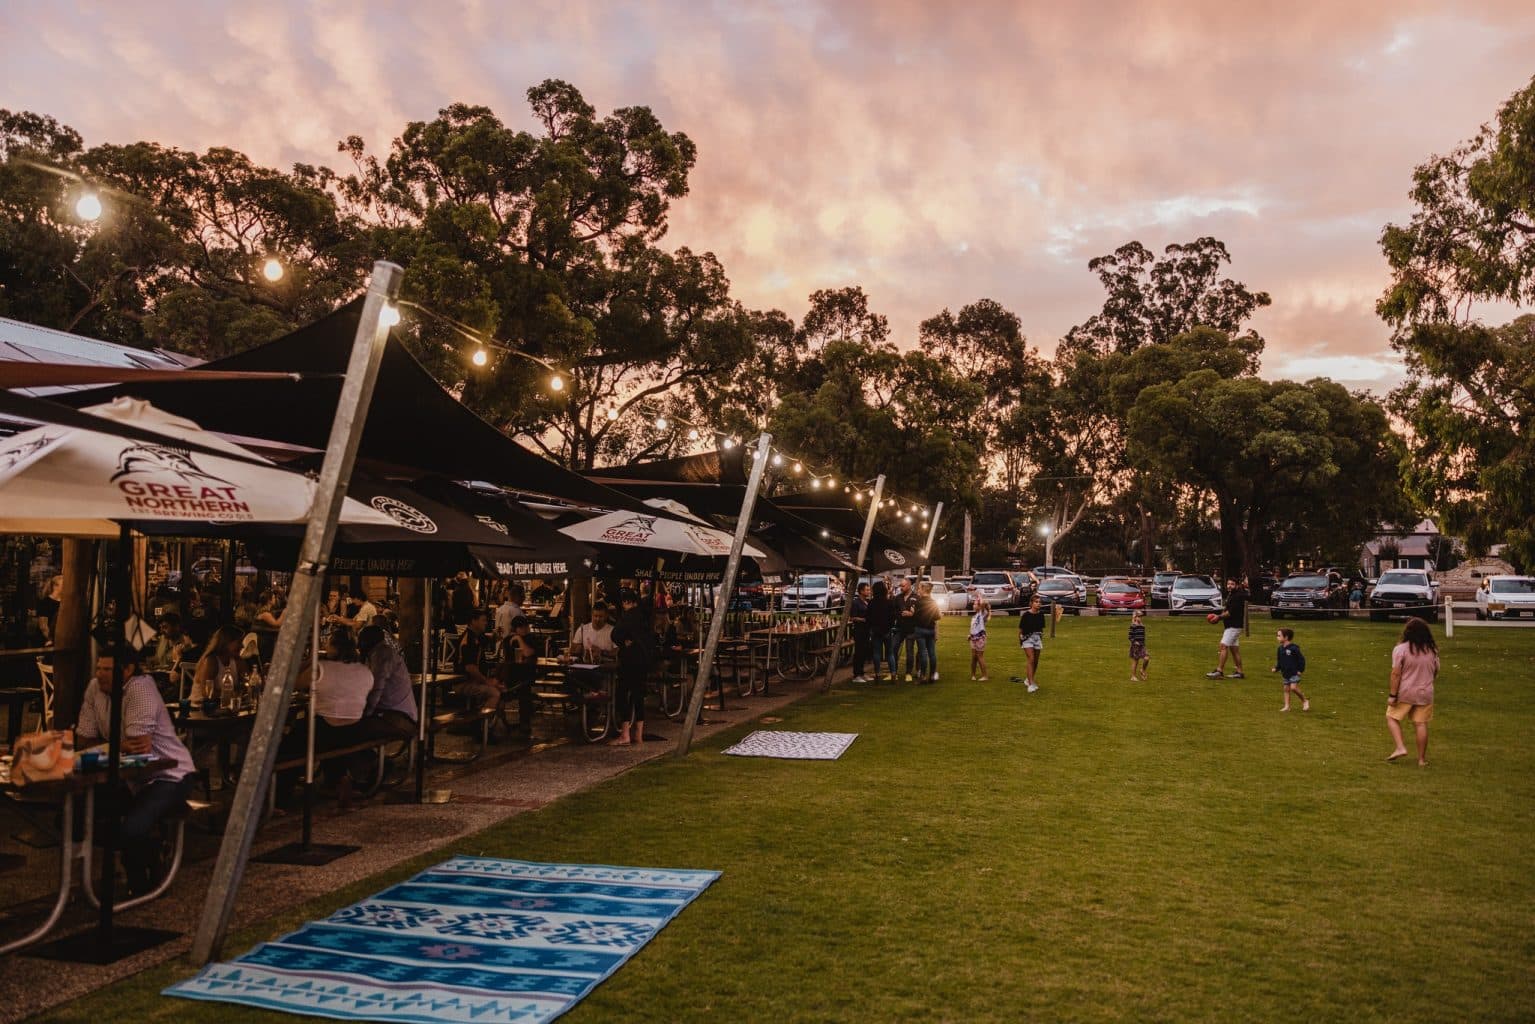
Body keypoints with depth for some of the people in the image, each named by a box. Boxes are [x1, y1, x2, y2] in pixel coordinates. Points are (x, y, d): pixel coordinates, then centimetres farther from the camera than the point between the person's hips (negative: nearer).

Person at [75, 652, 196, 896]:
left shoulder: (141, 688, -21)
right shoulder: (95, 689, -1)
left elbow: (141, 747, -25)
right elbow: (82, 742, 1)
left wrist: (105, 746, -10)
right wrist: (122, 745, -15)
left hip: (169, 776, -8)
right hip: (131, 777, 8)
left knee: (131, 831, -28)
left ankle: (141, 887, 0)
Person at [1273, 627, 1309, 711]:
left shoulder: (1293, 648, -16)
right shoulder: (1280, 649, 6)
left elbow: (1301, 659, -11)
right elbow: (1279, 661, 14)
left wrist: (1300, 670, -13)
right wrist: (1276, 668, 1)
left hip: (1294, 673, -7)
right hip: (1285, 673, 7)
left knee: (1293, 688, -16)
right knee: (1286, 689, 8)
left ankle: (1305, 701, 5)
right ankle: (1287, 706, 13)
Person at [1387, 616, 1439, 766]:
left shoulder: (1400, 649, -13)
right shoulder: (1432, 651, 2)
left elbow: (1396, 674, -15)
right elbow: (1436, 673, 12)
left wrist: (1392, 695, -11)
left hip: (1404, 693, -4)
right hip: (1425, 693, 4)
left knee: (1392, 718, 12)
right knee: (1421, 724, 7)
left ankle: (1400, 747, -3)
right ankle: (1422, 759, 12)